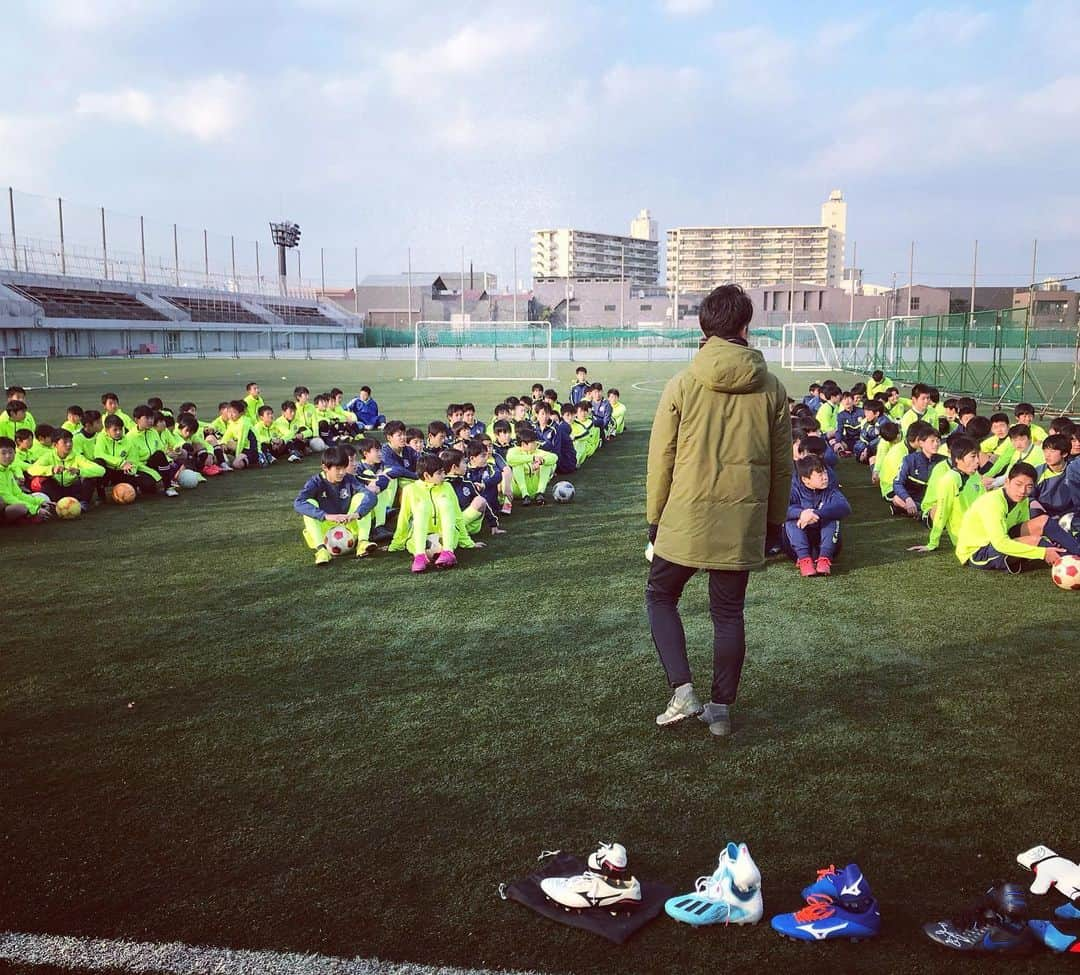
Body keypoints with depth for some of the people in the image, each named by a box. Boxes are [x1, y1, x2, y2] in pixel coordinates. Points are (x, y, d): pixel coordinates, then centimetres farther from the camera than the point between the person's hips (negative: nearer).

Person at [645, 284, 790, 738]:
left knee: (661, 597, 17)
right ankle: (721, 709, 20)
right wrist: (775, 518, 18)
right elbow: (782, 465, 5)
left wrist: (654, 516, 7)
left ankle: (683, 692, 5)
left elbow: (661, 460, -4)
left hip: (686, 519, -2)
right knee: (729, 614, 13)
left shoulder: (682, 385, -8)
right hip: (743, 522, 2)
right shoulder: (771, 389, -1)